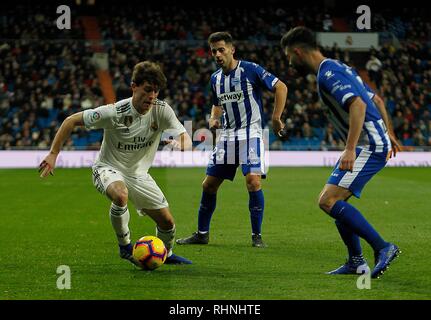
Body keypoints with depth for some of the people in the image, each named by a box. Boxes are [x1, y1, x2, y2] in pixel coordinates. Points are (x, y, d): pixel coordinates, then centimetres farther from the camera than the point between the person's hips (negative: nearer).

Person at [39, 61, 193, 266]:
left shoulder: (161, 110, -15)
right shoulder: (114, 113, -25)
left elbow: (186, 139, -17)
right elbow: (72, 121, -16)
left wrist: (180, 144, -42)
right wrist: (53, 154, -20)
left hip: (139, 174, 5)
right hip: (108, 169, -4)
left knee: (167, 222, 2)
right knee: (120, 195, -39)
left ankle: (166, 254, 37)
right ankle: (125, 247, -14)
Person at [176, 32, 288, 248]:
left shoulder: (250, 70, -10)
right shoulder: (215, 78, 10)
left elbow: (281, 87, -8)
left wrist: (276, 118, -12)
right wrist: (214, 119, 5)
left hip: (251, 134, -6)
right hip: (227, 136, 6)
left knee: (253, 182, -20)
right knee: (208, 184, 5)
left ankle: (257, 236, -7)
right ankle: (202, 234, 19)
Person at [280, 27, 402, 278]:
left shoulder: (328, 74, -14)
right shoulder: (338, 68, 18)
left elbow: (358, 105, -27)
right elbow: (377, 100, 25)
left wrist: (350, 149, -31)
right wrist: (389, 134, 32)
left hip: (369, 146, -11)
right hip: (369, 145, 11)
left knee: (328, 201, -17)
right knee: (335, 201, 14)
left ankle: (382, 248, -17)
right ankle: (356, 262, 19)